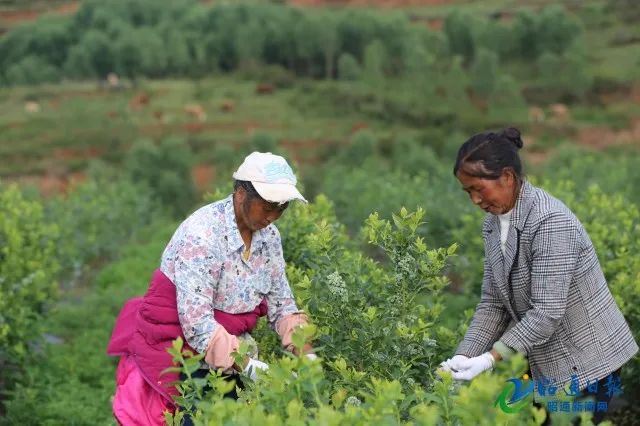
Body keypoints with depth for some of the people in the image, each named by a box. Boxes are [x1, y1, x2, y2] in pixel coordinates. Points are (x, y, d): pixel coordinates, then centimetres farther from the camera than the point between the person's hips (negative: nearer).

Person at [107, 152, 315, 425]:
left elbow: (282, 305, 3)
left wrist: (308, 360, -11)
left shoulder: (269, 235, -2)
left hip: (231, 345, 6)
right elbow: (196, 320, -29)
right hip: (175, 341, -6)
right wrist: (252, 369, -33)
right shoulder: (201, 234, -23)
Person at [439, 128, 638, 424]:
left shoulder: (550, 222, -24)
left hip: (587, 361, -7)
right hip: (546, 363, 7)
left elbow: (547, 312, -27)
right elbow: (492, 303, 2)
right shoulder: (493, 224, 1)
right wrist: (464, 357, -10)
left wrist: (490, 358, -28)